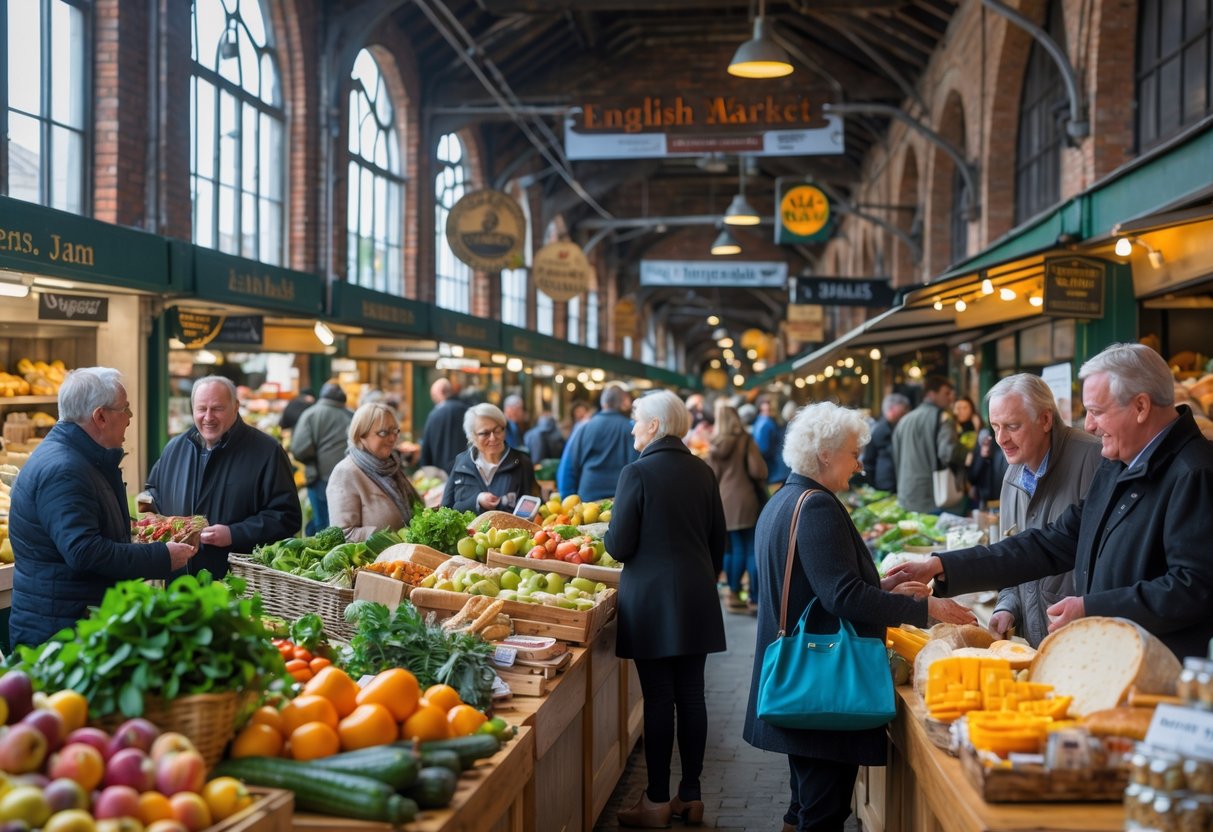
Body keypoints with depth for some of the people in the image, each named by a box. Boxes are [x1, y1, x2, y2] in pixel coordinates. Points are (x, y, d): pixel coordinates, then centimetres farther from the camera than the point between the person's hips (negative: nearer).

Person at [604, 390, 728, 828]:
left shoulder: (636, 473, -11)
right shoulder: (702, 472, 6)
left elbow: (619, 546, -11)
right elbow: (718, 541, 11)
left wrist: (607, 535, 10)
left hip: (652, 599, -5)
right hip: (697, 598, 5)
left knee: (658, 698, 0)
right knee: (691, 694, 10)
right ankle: (690, 795, 18)